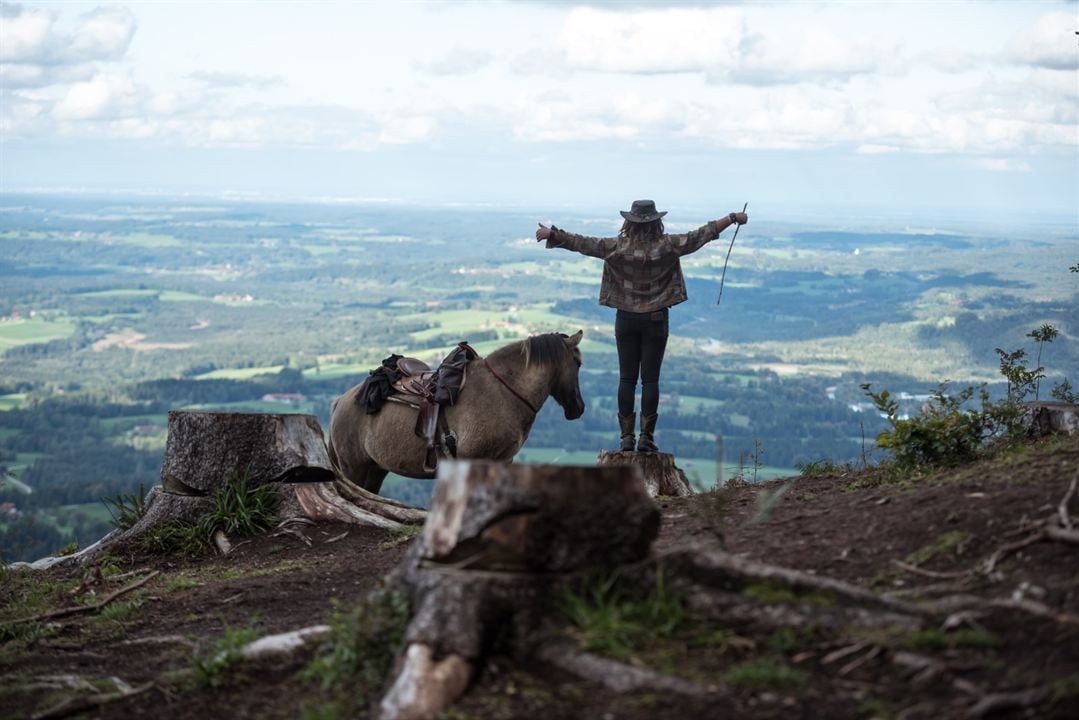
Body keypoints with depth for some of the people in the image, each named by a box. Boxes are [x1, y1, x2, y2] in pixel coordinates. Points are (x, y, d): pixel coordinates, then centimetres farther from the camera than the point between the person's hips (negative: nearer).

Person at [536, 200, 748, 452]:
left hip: (626, 318, 1)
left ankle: (627, 436, 5)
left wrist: (552, 234, 9)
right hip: (656, 318, -1)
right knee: (650, 378, 2)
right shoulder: (667, 246, -8)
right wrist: (733, 218, 6)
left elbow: (582, 243, -3)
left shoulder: (616, 247, -7)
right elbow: (701, 235, -3)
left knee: (627, 378, 6)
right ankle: (646, 437, 1)